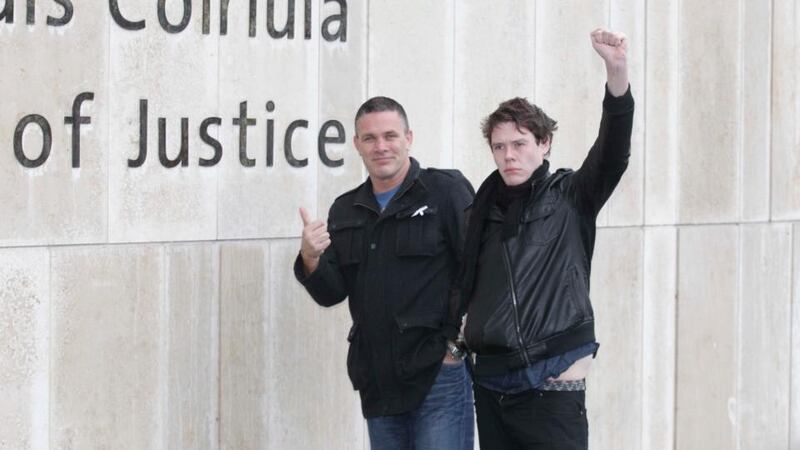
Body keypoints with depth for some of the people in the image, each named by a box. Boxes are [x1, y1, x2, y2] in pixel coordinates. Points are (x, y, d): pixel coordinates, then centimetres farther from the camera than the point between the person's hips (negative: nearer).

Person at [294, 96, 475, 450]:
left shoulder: (446, 190, -3)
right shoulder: (345, 211, 14)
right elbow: (331, 294, 10)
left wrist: (459, 341, -11)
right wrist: (310, 260, -11)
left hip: (439, 372, -6)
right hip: (378, 381, 6)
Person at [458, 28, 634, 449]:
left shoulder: (570, 198, 1)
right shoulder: (484, 210, 12)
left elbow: (612, 153, -15)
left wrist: (617, 70, -29)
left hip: (552, 384, -4)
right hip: (490, 383, 5)